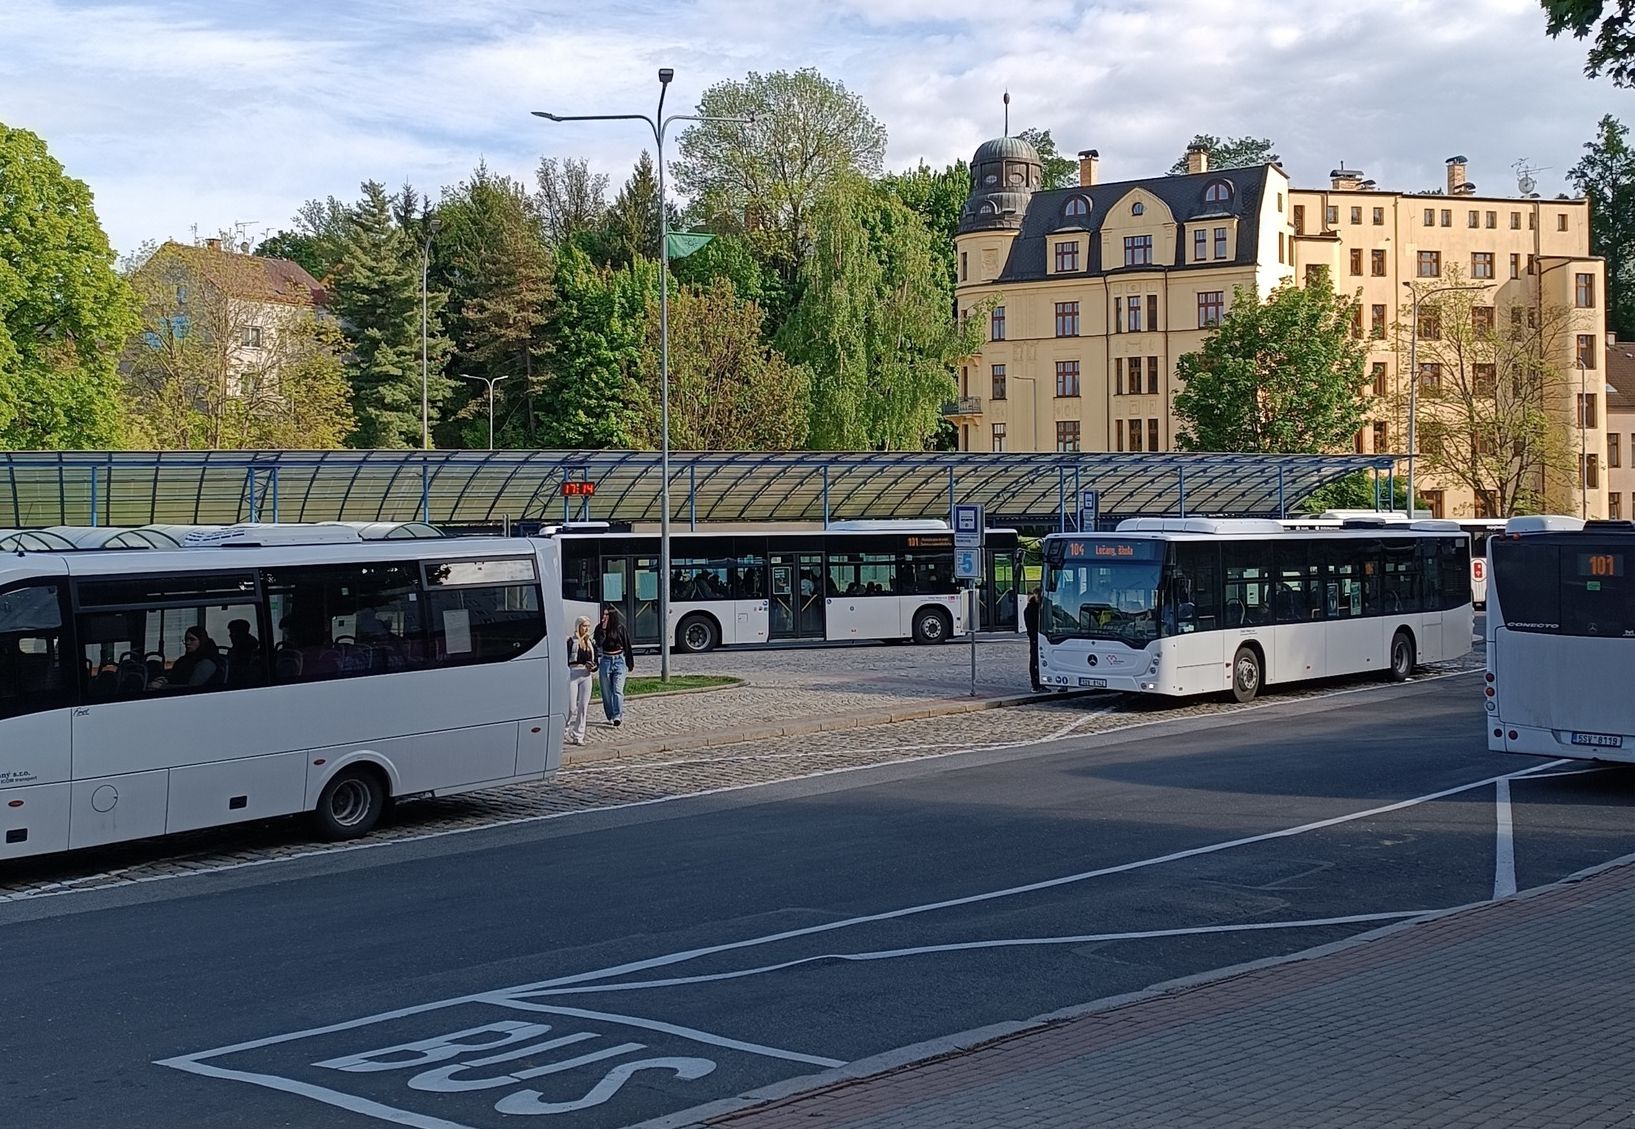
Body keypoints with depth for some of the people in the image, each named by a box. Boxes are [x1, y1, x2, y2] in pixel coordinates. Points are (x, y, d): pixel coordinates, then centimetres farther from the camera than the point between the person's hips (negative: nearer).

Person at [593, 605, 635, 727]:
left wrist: (630, 664, 6)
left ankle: (618, 716, -20)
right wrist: (603, 629, -15)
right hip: (605, 661, 3)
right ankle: (611, 716, 16)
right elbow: (598, 643, -10)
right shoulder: (600, 628, 4)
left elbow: (627, 646, 5)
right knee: (607, 691, 6)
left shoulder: (620, 628, 0)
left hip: (619, 661, -3)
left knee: (618, 690, -13)